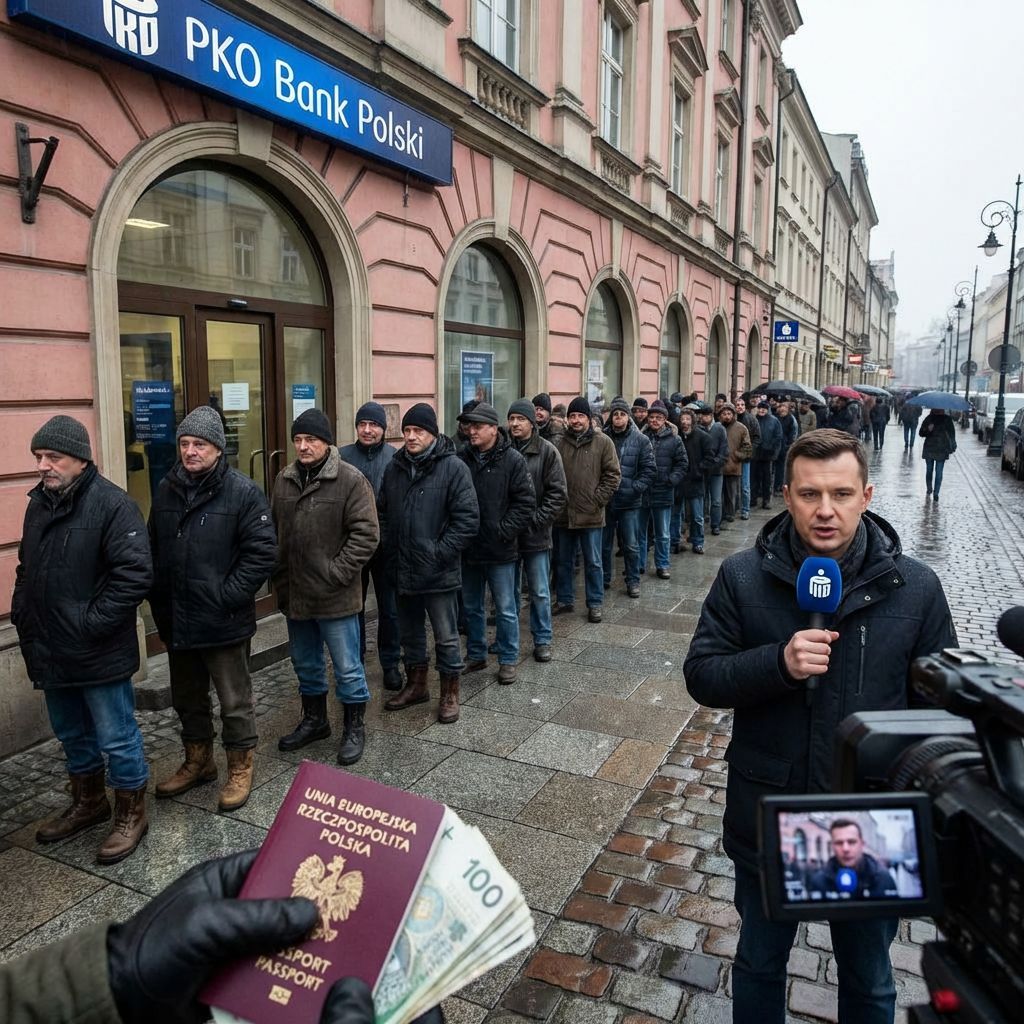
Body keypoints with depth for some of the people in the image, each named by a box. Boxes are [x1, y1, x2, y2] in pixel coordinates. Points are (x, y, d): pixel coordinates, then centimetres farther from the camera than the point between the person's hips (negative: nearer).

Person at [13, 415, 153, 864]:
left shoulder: (112, 504, -16)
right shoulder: (39, 503, 8)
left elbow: (135, 574, -22)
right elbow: (27, 568, 20)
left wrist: (90, 624, -21)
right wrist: (22, 613, 7)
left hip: (99, 654, -7)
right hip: (50, 651, 8)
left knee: (115, 738, 6)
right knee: (72, 735, 23)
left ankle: (131, 813, 25)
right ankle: (88, 802, 42)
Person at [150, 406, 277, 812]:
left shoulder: (243, 492, -11)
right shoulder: (166, 490, 6)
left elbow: (262, 550, -14)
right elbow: (153, 550, 14)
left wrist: (228, 596, -16)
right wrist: (159, 599, 6)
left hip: (224, 622, -6)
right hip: (175, 621, 6)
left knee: (234, 701, 8)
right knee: (187, 698, 21)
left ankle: (240, 767, 27)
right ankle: (197, 761, 40)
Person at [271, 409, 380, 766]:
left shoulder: (351, 480, -12)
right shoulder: (283, 480, 6)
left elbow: (366, 534, -14)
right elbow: (275, 532, 14)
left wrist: (336, 573, -18)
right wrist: (280, 578, 7)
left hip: (335, 597, -6)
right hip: (293, 593, 6)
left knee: (347, 668, 6)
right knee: (305, 664, 21)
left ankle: (354, 727, 26)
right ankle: (314, 720, 41)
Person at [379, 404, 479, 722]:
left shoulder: (453, 468, -10)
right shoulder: (394, 468, 7)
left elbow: (467, 519, -14)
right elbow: (382, 513, 16)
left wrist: (439, 553, -16)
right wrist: (388, 548, 4)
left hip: (439, 572, -5)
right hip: (402, 570, 6)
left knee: (446, 637, 6)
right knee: (410, 633, 19)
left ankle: (450, 694, 22)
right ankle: (416, 685, 37)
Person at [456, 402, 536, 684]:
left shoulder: (512, 460, -8)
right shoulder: (462, 459, 1)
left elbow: (526, 503, -10)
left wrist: (504, 530, -15)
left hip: (500, 550, -4)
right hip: (468, 548, 4)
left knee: (506, 609, 7)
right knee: (471, 607, 17)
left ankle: (508, 660, 21)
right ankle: (476, 655, 33)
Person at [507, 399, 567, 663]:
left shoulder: (547, 451, -5)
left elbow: (557, 494, -6)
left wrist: (535, 520, -12)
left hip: (536, 535, -2)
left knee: (539, 592, 8)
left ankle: (542, 640, 22)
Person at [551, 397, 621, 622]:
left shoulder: (603, 442, -3)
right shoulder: (558, 442, 3)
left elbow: (613, 475, -3)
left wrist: (598, 499, -9)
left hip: (591, 515, -2)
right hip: (562, 514, 3)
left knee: (593, 562, 8)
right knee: (563, 561, 14)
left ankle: (595, 603, 20)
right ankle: (564, 600, 29)